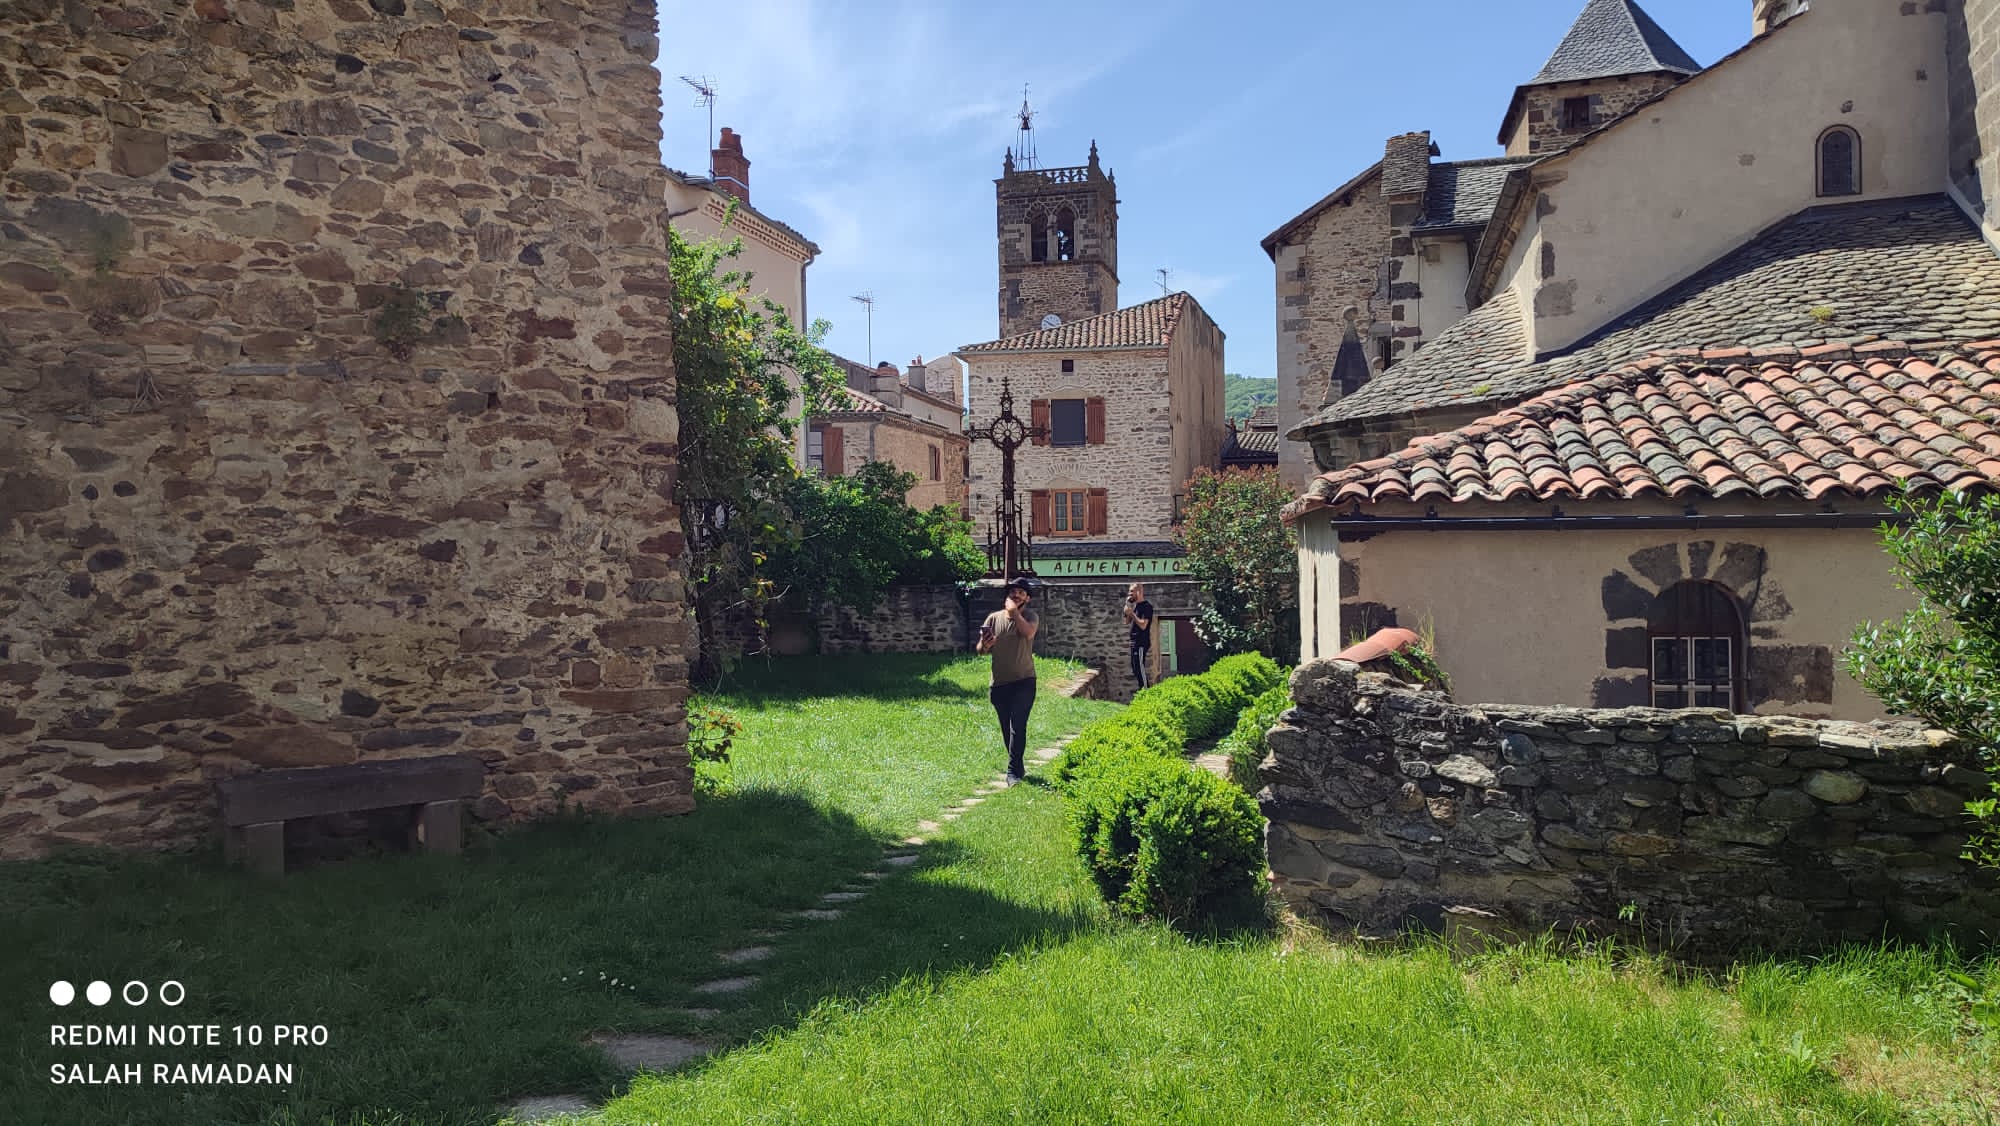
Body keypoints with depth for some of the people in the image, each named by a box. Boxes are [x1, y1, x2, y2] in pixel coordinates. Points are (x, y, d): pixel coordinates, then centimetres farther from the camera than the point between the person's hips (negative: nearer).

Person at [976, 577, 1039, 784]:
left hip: (1023, 682, -4)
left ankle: (1013, 771, -12)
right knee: (1006, 728, 12)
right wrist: (985, 645, -16)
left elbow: (1029, 632, -26)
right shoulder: (994, 618, 5)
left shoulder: (1030, 616, -2)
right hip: (999, 683, 4)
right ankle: (1018, 766, 28)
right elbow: (980, 649, 6)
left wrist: (1014, 611, -19)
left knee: (1018, 726, -14)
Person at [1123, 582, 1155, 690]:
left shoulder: (1146, 606, -14)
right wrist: (1127, 605, 4)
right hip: (1135, 642, 10)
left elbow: (1143, 625, -22)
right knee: (1136, 669, 13)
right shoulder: (1136, 605, 14)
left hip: (1142, 643, -10)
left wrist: (1131, 613, -19)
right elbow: (1127, 622, 15)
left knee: (1139, 668, -9)